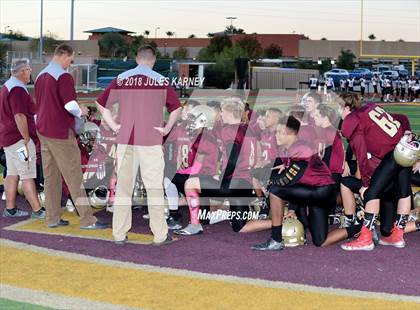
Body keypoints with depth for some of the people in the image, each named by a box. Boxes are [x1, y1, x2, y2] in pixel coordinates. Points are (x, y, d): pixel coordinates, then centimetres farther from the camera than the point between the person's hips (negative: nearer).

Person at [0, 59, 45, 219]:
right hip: (18, 139, -10)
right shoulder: (18, 90, -18)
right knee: (28, 175, -8)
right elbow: (19, 116, -25)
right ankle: (37, 210, -6)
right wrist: (26, 139, -18)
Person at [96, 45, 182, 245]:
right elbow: (176, 108, -5)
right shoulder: (160, 81, -1)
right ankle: (160, 235, 6)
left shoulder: (121, 79, 5)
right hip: (151, 141, -2)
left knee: (123, 186, 9)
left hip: (125, 140, 3)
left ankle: (119, 234, 12)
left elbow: (101, 103, 5)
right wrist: (167, 128, 3)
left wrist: (113, 126, 6)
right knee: (154, 187, 4)